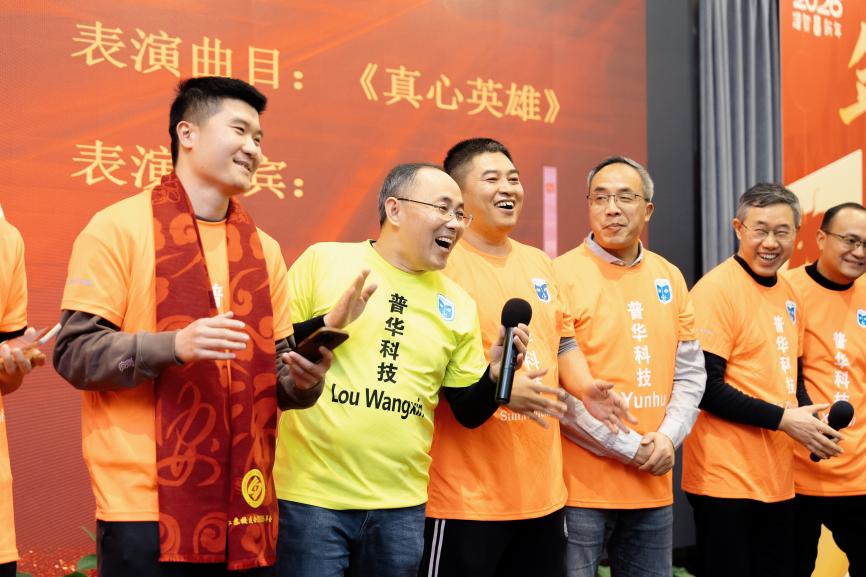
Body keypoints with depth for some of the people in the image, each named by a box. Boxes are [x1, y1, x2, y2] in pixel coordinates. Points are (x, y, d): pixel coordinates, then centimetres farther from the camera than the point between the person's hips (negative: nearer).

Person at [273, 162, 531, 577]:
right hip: (311, 495, -3)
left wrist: (497, 371, -8)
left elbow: (469, 413, 10)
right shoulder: (323, 261, -3)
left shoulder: (458, 304, 7)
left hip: (401, 506, 4)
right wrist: (326, 325, -18)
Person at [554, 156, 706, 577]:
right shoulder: (563, 275, -10)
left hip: (654, 487, 6)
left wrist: (668, 437, -5)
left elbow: (690, 374, 12)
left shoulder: (670, 278, 9)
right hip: (580, 484, -5)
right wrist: (630, 447, -13)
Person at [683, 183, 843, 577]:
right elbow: (705, 386, -18)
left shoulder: (788, 293, 11)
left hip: (779, 477, 8)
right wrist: (783, 419, -16)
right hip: (726, 479, -8)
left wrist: (811, 420, 1)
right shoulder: (716, 289, -14)